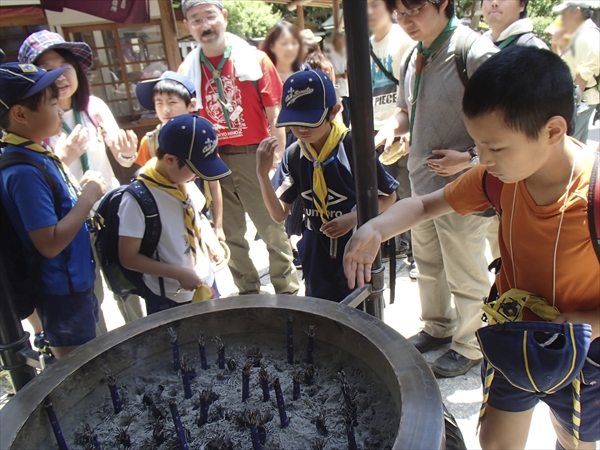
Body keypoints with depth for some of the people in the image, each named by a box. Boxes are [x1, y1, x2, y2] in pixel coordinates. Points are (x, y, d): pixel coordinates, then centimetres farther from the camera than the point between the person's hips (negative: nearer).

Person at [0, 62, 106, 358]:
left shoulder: (38, 154, 4)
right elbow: (50, 243, -26)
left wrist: (81, 189, -2)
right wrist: (89, 196, -20)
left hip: (77, 283, 9)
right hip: (62, 292, -9)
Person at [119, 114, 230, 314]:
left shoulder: (185, 181, -6)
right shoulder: (138, 199, -24)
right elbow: (128, 257, -19)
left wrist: (213, 244, -2)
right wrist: (179, 273, -23)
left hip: (206, 284, 6)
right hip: (170, 299, -6)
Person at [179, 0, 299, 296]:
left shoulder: (255, 59, -2)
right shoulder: (187, 71, 5)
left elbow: (274, 114, -3)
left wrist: (278, 158, -7)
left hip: (254, 157, -3)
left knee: (273, 230, 3)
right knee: (230, 234, 14)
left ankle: (289, 293, 19)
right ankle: (248, 292, 31)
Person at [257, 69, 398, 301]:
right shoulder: (293, 156, -5)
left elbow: (389, 196, -6)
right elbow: (279, 214, -4)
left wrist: (354, 217, -20)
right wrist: (262, 175, -17)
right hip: (316, 256, 4)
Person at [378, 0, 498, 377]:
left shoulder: (476, 53, -18)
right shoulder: (415, 57, 7)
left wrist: (470, 158, -27)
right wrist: (389, 131, 0)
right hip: (422, 179, 8)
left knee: (465, 274, 9)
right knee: (428, 263, 22)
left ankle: (471, 346, 32)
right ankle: (438, 327, 45)